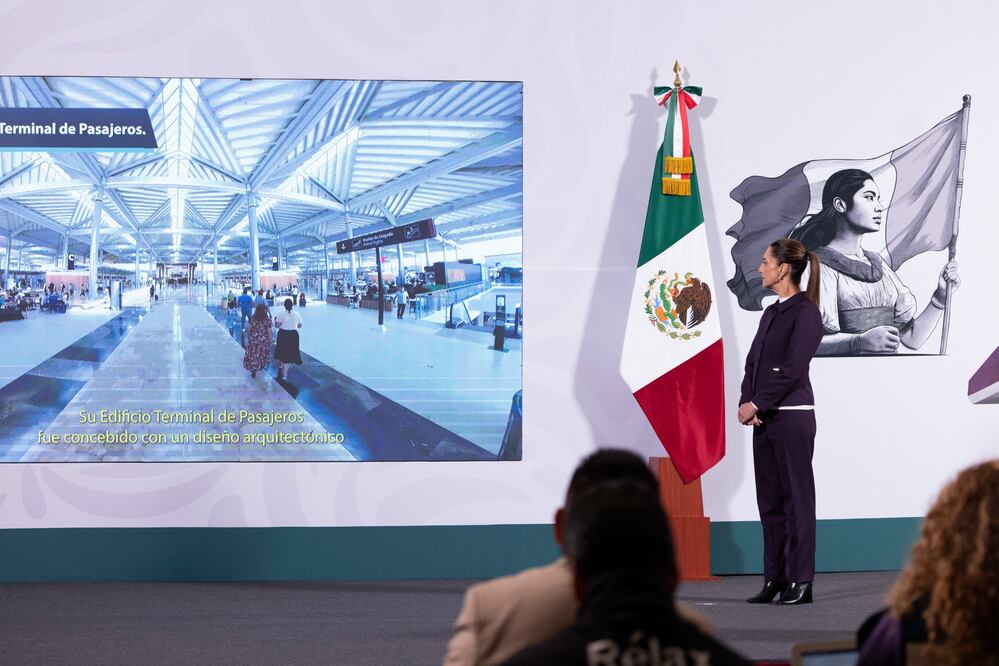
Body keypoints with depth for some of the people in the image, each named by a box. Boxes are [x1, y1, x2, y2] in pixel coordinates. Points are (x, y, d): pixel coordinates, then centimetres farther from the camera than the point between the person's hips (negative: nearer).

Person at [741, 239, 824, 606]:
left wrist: (757, 404, -13)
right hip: (764, 417, 8)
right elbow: (753, 362, 13)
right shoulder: (772, 312, 16)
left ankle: (800, 582, 1)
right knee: (769, 500, 9)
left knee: (796, 499, -3)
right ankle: (775, 579, 15)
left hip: (792, 416, -8)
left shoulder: (805, 312, -9)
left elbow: (792, 370, -16)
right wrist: (746, 402, -3)